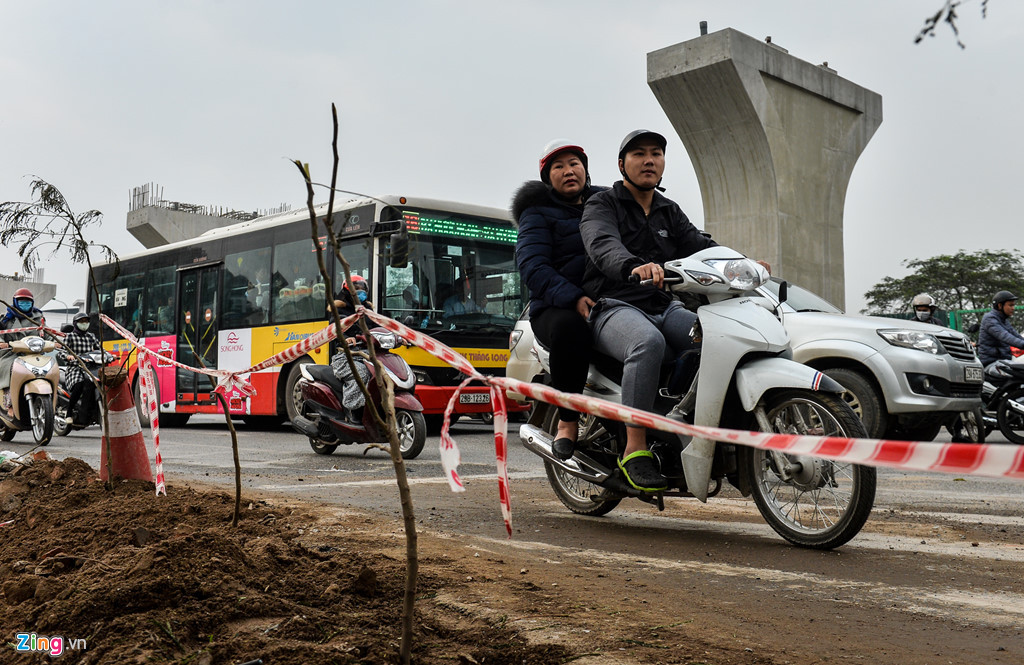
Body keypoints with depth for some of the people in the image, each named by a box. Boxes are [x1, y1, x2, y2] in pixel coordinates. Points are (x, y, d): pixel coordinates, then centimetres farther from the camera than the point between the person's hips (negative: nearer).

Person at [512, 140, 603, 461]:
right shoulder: (538, 212, 7)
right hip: (556, 307, -4)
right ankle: (567, 419, -20)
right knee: (570, 327, -39)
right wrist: (572, 298, -26)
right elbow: (532, 265, -10)